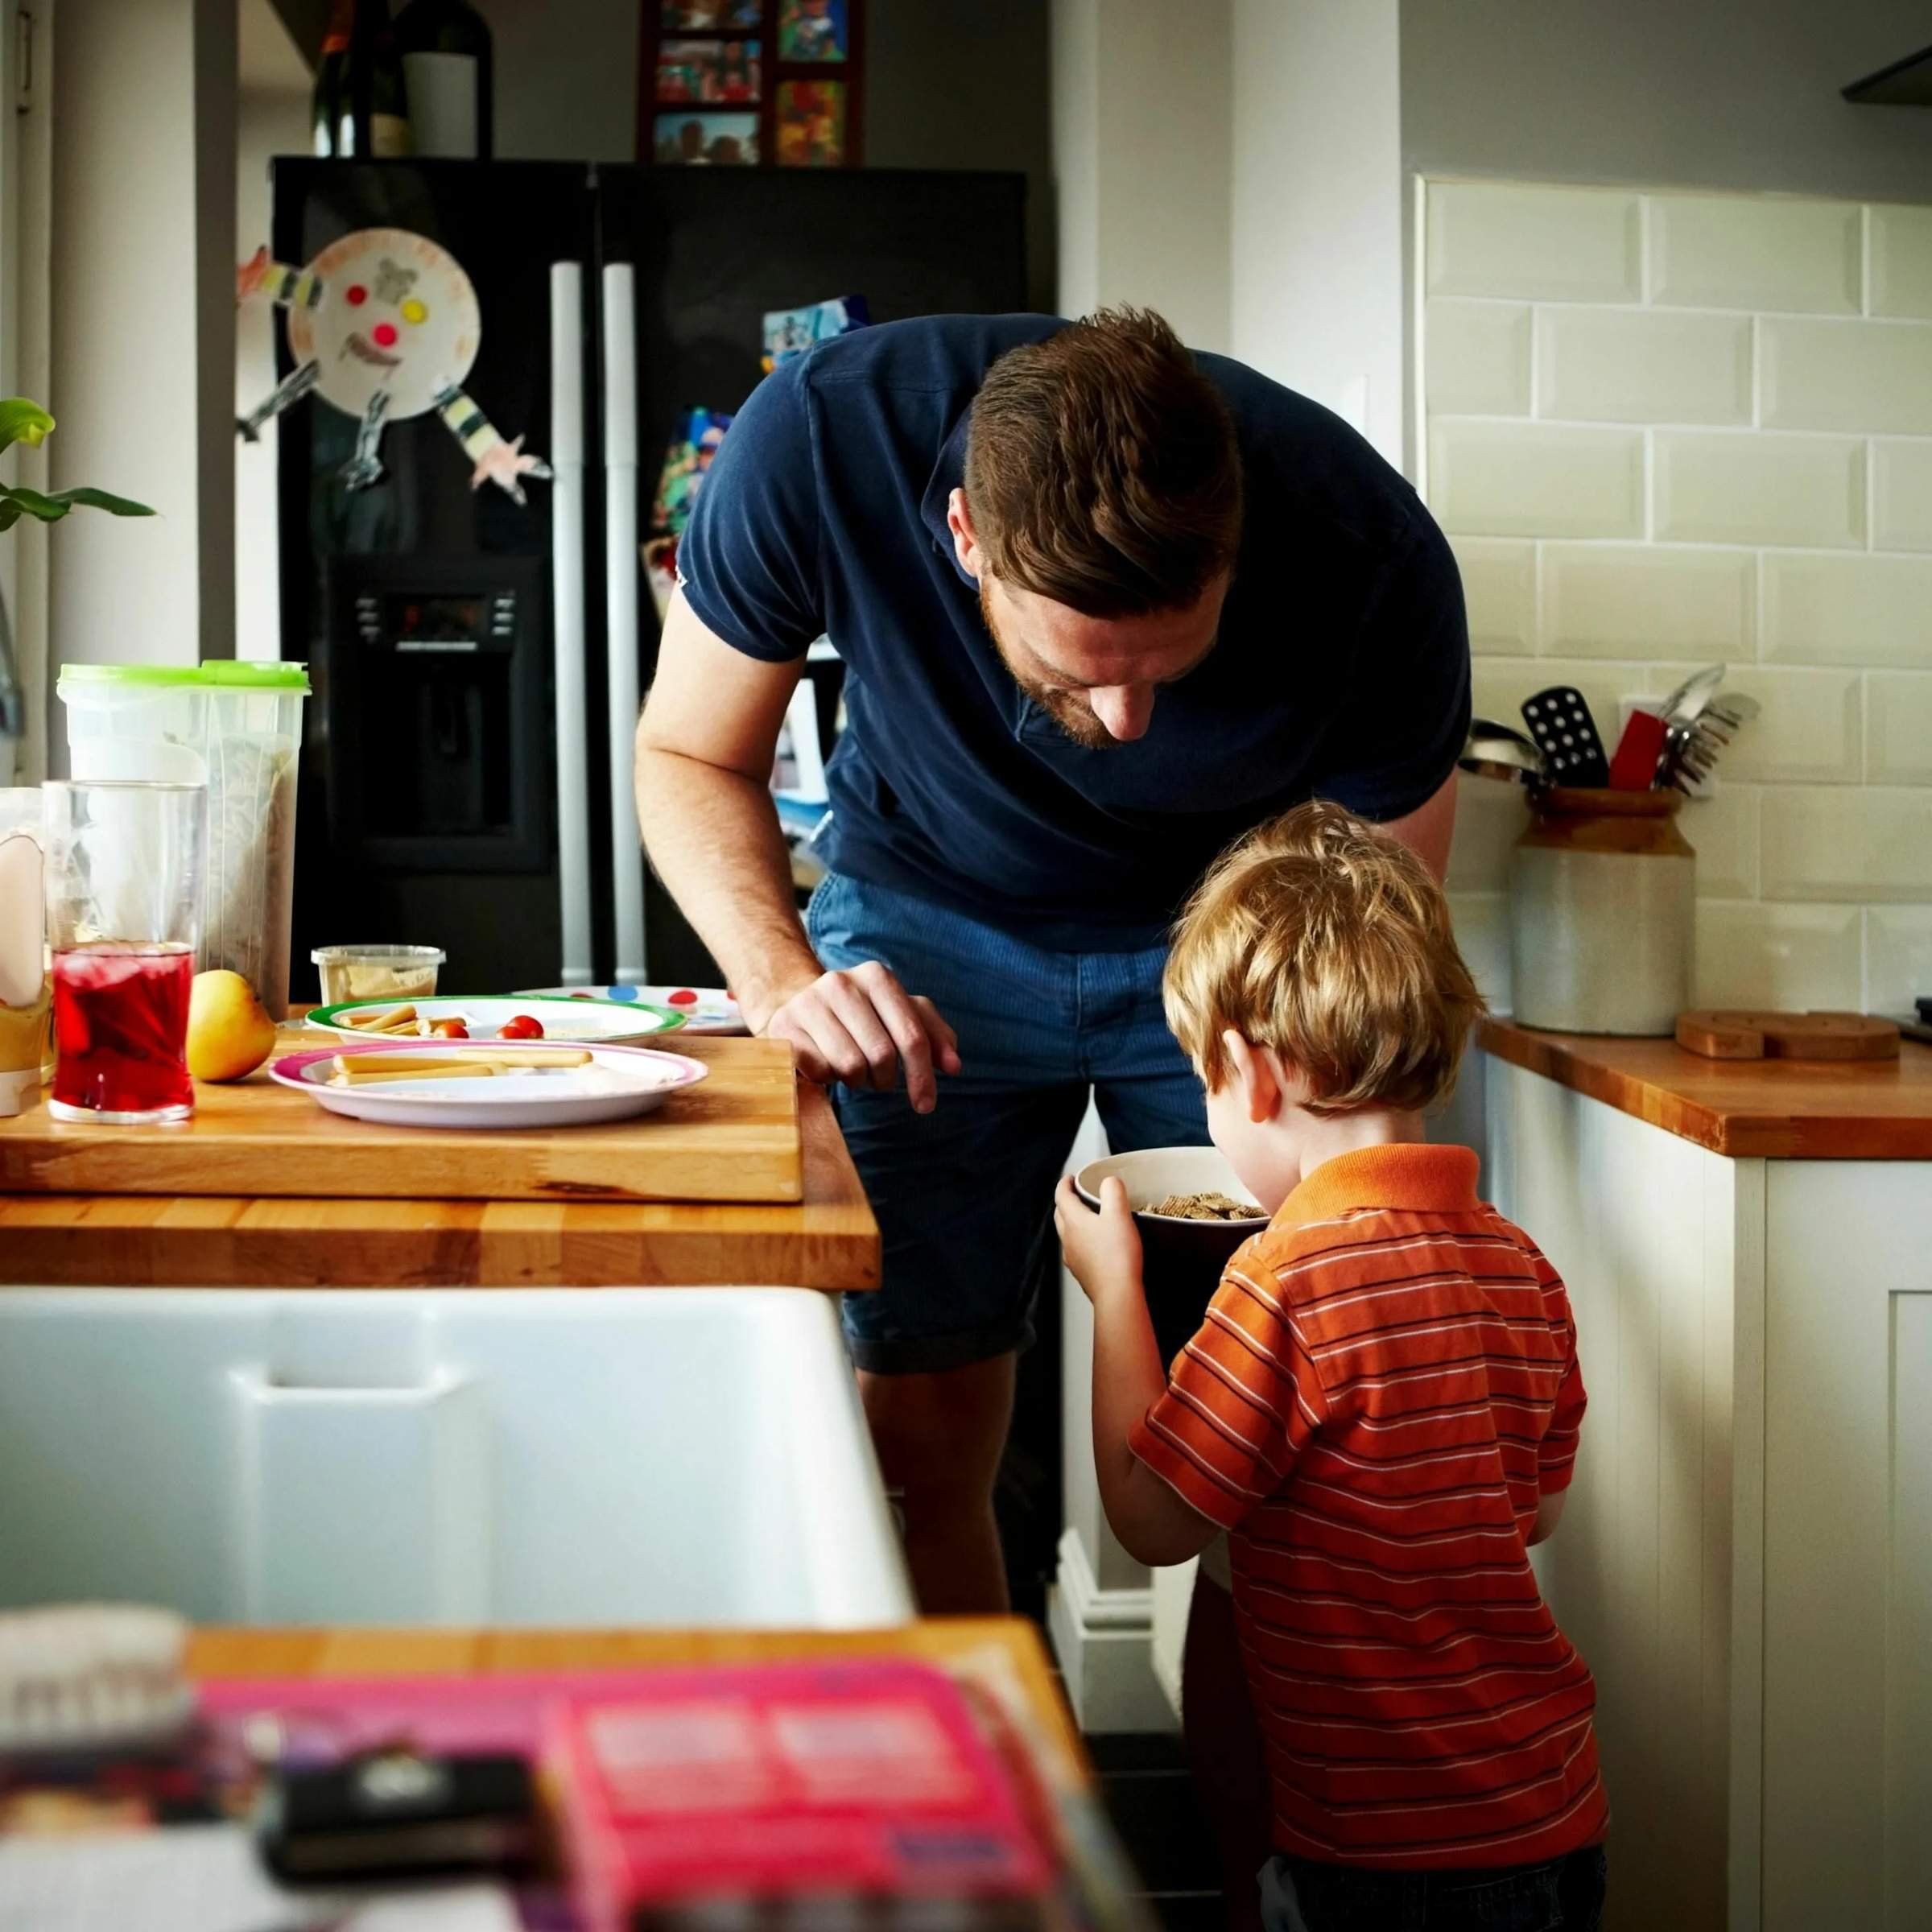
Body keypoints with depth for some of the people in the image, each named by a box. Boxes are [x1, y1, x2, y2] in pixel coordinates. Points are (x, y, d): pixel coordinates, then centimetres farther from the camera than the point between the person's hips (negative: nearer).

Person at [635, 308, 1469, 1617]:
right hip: (931, 917, 1)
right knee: (919, 1432, -5)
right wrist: (785, 980, -30)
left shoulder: (1375, 563, -30)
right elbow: (691, 756, -13)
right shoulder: (816, 443, -30)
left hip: (1228, 937, 0)